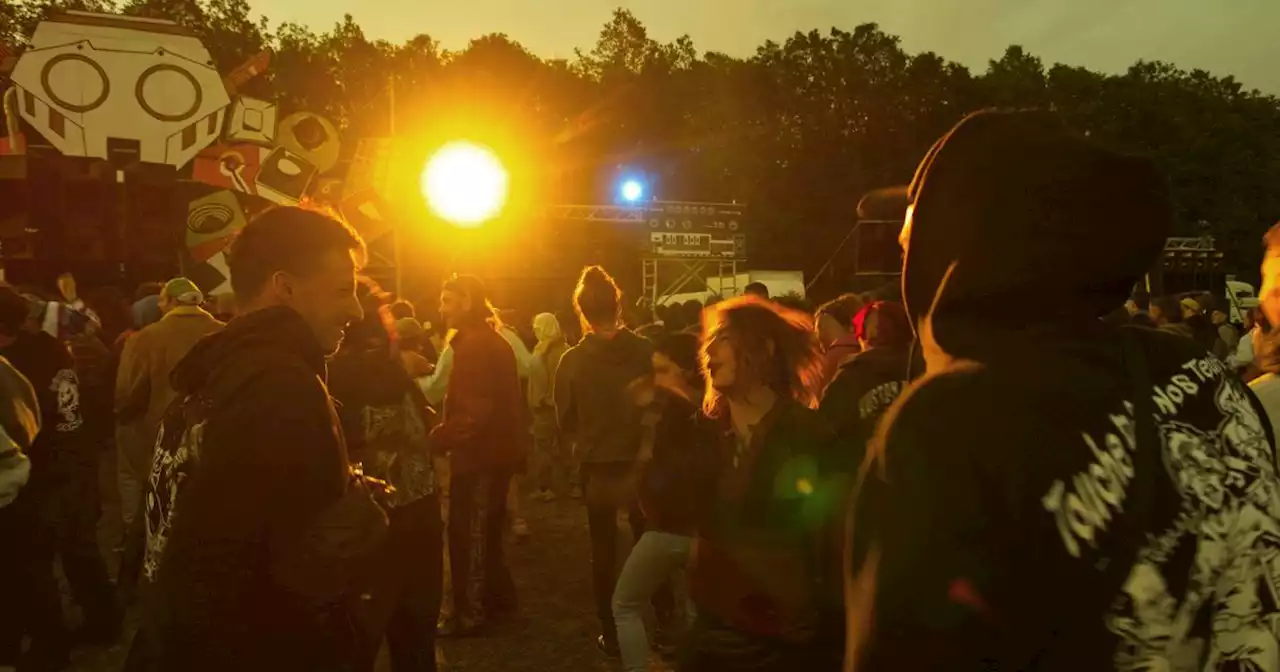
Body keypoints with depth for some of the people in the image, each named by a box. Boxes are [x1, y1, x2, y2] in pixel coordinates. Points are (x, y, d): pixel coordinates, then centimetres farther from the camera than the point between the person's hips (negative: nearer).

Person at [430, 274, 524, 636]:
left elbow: (474, 411, -26)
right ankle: (498, 598, 31)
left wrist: (439, 437, -16)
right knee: (485, 530, 20)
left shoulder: (475, 345, -19)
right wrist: (446, 432, 11)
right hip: (494, 449, 10)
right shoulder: (491, 341, 14)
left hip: (479, 453, -10)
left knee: (467, 532, 1)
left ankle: (470, 612, 10)